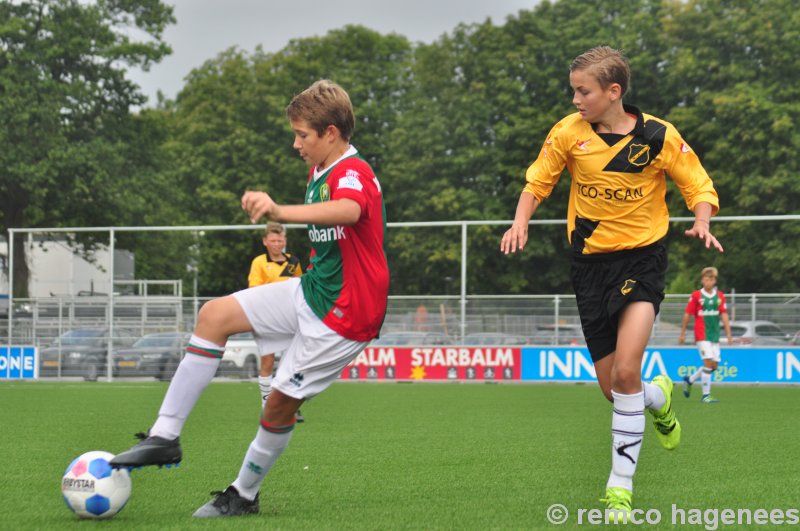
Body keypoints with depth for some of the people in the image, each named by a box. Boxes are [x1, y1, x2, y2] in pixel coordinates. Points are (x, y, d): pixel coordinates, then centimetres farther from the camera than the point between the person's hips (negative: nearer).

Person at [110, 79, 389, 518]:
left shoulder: (353, 173, -21)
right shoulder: (320, 173, 10)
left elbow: (348, 210, -47)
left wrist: (280, 213, -63)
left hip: (346, 313, -10)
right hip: (312, 290, 10)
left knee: (281, 401, -5)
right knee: (214, 315, -2)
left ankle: (244, 495, 17)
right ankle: (165, 437, -2)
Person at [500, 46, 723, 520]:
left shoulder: (659, 136, -10)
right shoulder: (569, 133, -4)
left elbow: (699, 186, 0)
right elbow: (537, 181, 9)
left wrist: (702, 223, -20)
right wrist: (521, 222, -7)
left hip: (643, 256, -3)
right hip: (591, 262, 3)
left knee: (626, 374, -21)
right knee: (613, 388, 5)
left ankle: (621, 483, -8)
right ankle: (659, 398, 42)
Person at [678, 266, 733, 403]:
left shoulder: (720, 296, 7)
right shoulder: (696, 295, -4)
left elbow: (724, 315, 7)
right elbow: (687, 315, 1)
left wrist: (729, 334, 1)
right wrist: (682, 333, 3)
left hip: (715, 334, 5)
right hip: (702, 334, -5)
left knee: (714, 365, 5)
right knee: (708, 362, -15)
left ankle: (689, 380, 27)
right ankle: (705, 395, -8)